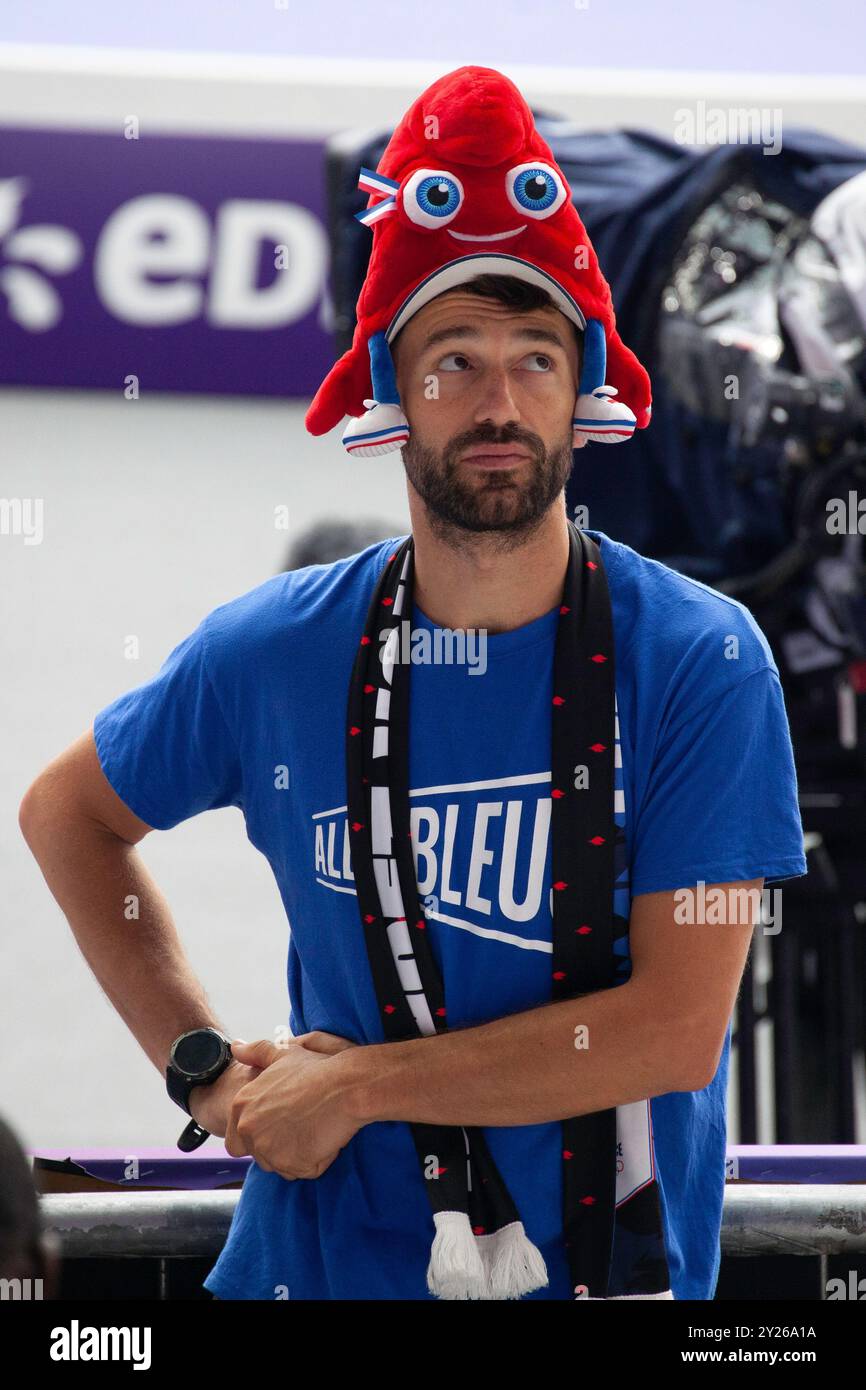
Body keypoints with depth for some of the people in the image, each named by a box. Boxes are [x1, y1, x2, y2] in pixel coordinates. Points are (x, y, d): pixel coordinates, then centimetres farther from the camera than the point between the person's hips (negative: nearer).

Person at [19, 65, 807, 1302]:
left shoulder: (699, 659, -12)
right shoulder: (273, 653, -4)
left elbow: (677, 1026, -17)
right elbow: (67, 813, 14)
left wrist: (357, 1082, -15)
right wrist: (201, 1065, 2)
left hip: (609, 1256, -1)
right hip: (326, 1249, 1)